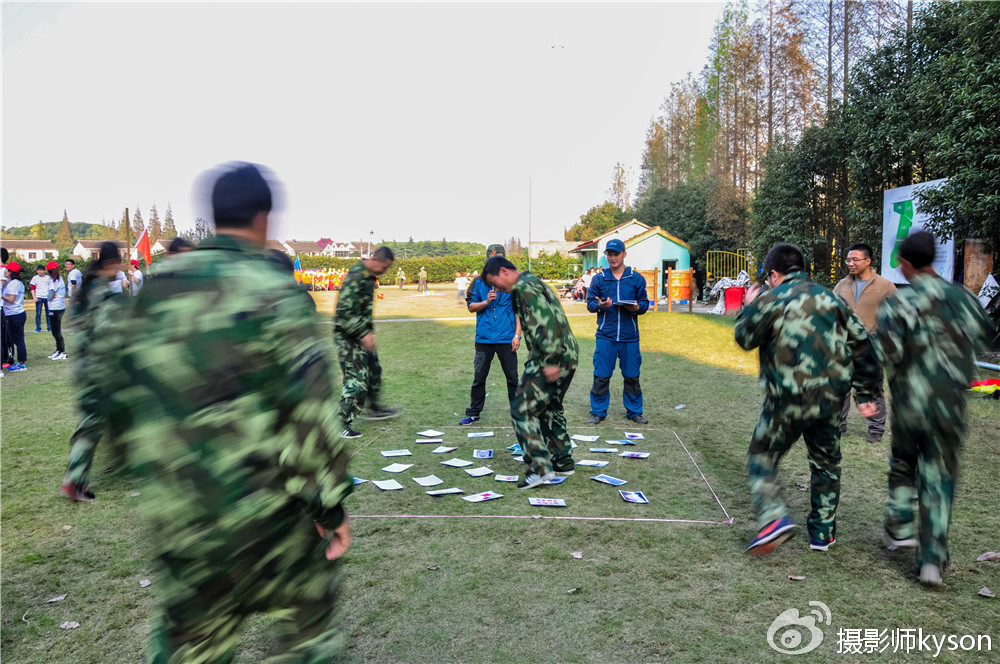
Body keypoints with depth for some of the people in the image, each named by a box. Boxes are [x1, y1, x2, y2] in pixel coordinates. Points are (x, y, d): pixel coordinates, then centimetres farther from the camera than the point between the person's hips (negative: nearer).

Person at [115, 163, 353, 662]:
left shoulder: (158, 288, 4)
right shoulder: (272, 292, -15)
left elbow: (133, 392, 11)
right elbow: (309, 411, -17)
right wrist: (332, 504, -9)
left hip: (176, 515, 5)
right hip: (264, 511, -5)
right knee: (309, 621, 18)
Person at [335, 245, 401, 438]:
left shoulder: (369, 275, 8)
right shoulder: (355, 277, -24)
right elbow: (343, 312, -28)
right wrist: (364, 333, -28)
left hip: (361, 335, 10)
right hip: (348, 337, -10)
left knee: (374, 370, 23)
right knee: (356, 380, -9)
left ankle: (375, 408, 42)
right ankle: (343, 426, -2)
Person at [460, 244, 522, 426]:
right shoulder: (478, 282, 7)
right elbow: (471, 306, 6)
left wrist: (517, 335, -5)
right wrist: (486, 302, -13)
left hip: (506, 338, -1)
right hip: (484, 338, 1)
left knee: (512, 377, 5)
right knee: (478, 377, 7)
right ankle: (473, 414, 18)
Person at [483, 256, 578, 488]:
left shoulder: (526, 287, -11)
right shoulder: (535, 284, 22)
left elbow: (545, 324, -22)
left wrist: (550, 362, -24)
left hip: (550, 358, -11)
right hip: (568, 356, 11)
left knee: (523, 411, -6)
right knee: (550, 409, 22)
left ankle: (541, 468, -9)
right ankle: (563, 461, 29)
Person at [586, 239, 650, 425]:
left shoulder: (637, 279, 7)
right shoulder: (598, 279, 6)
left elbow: (645, 303, 10)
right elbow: (590, 303, 7)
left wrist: (637, 307, -12)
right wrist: (600, 305, -15)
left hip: (630, 336, 1)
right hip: (605, 335, -1)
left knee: (632, 376, 8)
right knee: (601, 376, 1)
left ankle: (634, 411, 22)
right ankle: (598, 411, 14)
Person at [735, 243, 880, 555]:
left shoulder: (770, 300, -5)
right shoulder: (831, 299, 10)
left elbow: (745, 338, 8)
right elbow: (862, 345, 10)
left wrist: (749, 307, 25)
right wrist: (864, 394, 14)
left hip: (788, 400, -5)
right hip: (832, 398, 5)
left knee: (762, 456, 11)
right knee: (826, 462, 21)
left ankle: (774, 518, -8)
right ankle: (822, 532, 28)